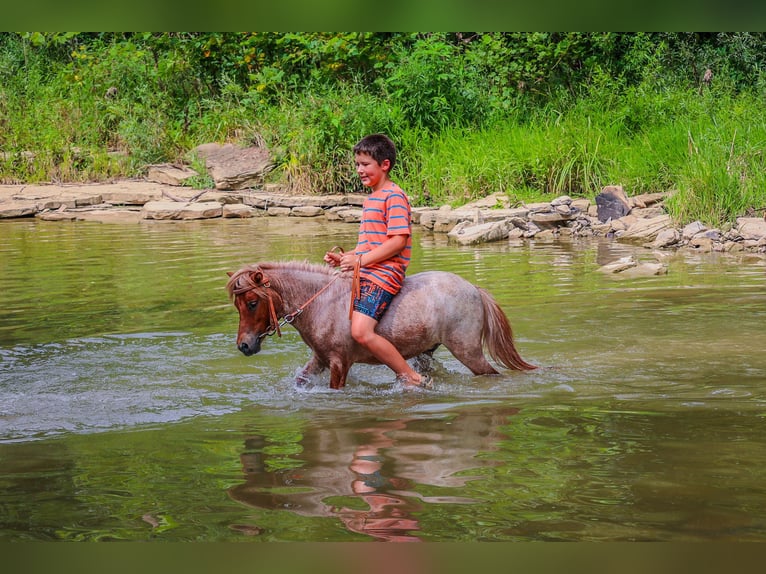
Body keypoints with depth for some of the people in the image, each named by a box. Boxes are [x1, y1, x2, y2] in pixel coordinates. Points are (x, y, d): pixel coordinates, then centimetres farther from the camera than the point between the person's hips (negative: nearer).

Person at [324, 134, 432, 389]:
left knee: (361, 332, -24)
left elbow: (398, 241, -19)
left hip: (383, 274, -11)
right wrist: (343, 258, 9)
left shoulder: (394, 196, -9)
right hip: (363, 273, 11)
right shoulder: (371, 198, 21)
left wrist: (361, 260, -20)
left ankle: (413, 378, -17)